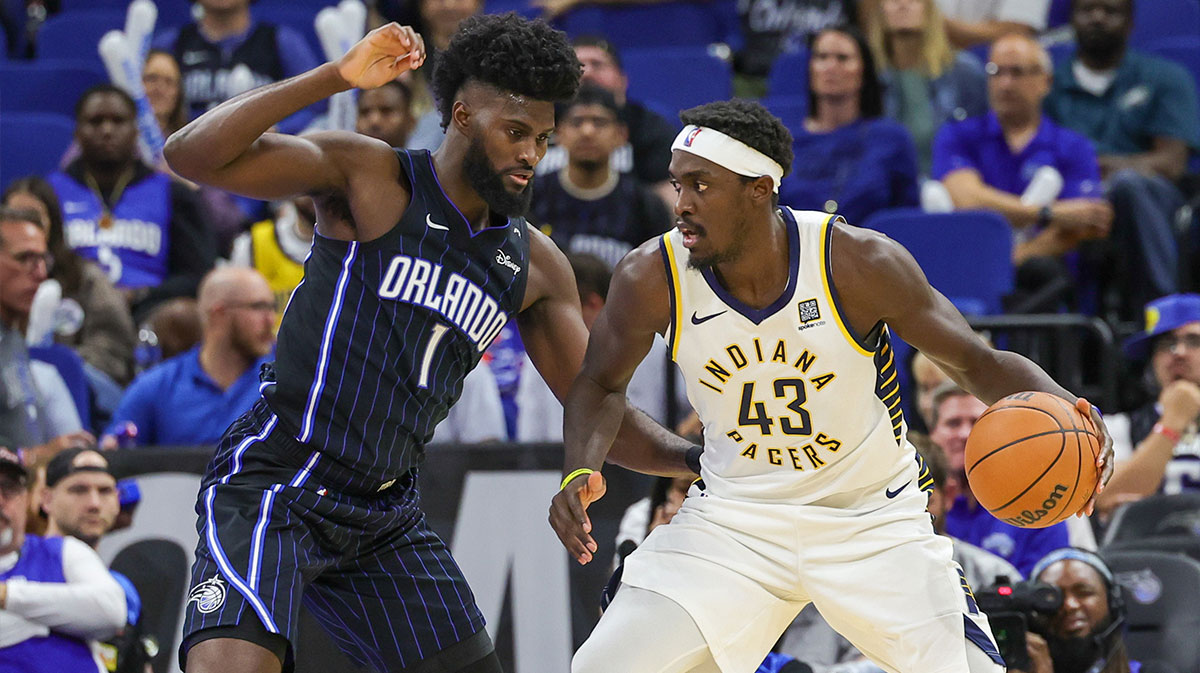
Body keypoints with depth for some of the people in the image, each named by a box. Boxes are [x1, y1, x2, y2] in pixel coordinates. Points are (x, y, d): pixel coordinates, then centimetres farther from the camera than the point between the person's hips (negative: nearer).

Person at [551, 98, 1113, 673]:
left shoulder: (858, 263, -21)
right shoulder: (652, 278, -16)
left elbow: (977, 363, -11)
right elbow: (601, 384, 3)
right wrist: (581, 471, -17)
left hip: (873, 519, -1)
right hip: (733, 516, 1)